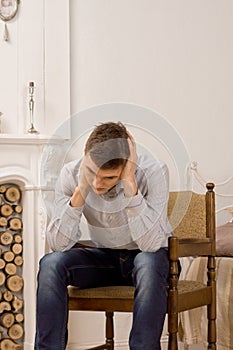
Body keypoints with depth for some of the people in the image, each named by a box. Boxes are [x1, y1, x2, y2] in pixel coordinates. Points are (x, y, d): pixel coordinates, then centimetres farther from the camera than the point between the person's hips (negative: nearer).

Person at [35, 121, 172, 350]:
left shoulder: (153, 172, -25)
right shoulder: (71, 174, -16)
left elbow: (150, 243, -33)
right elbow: (58, 244, -23)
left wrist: (130, 183, -38)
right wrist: (81, 188, -32)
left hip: (149, 256, -3)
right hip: (105, 257, 3)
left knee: (148, 264, -38)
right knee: (51, 264, -24)